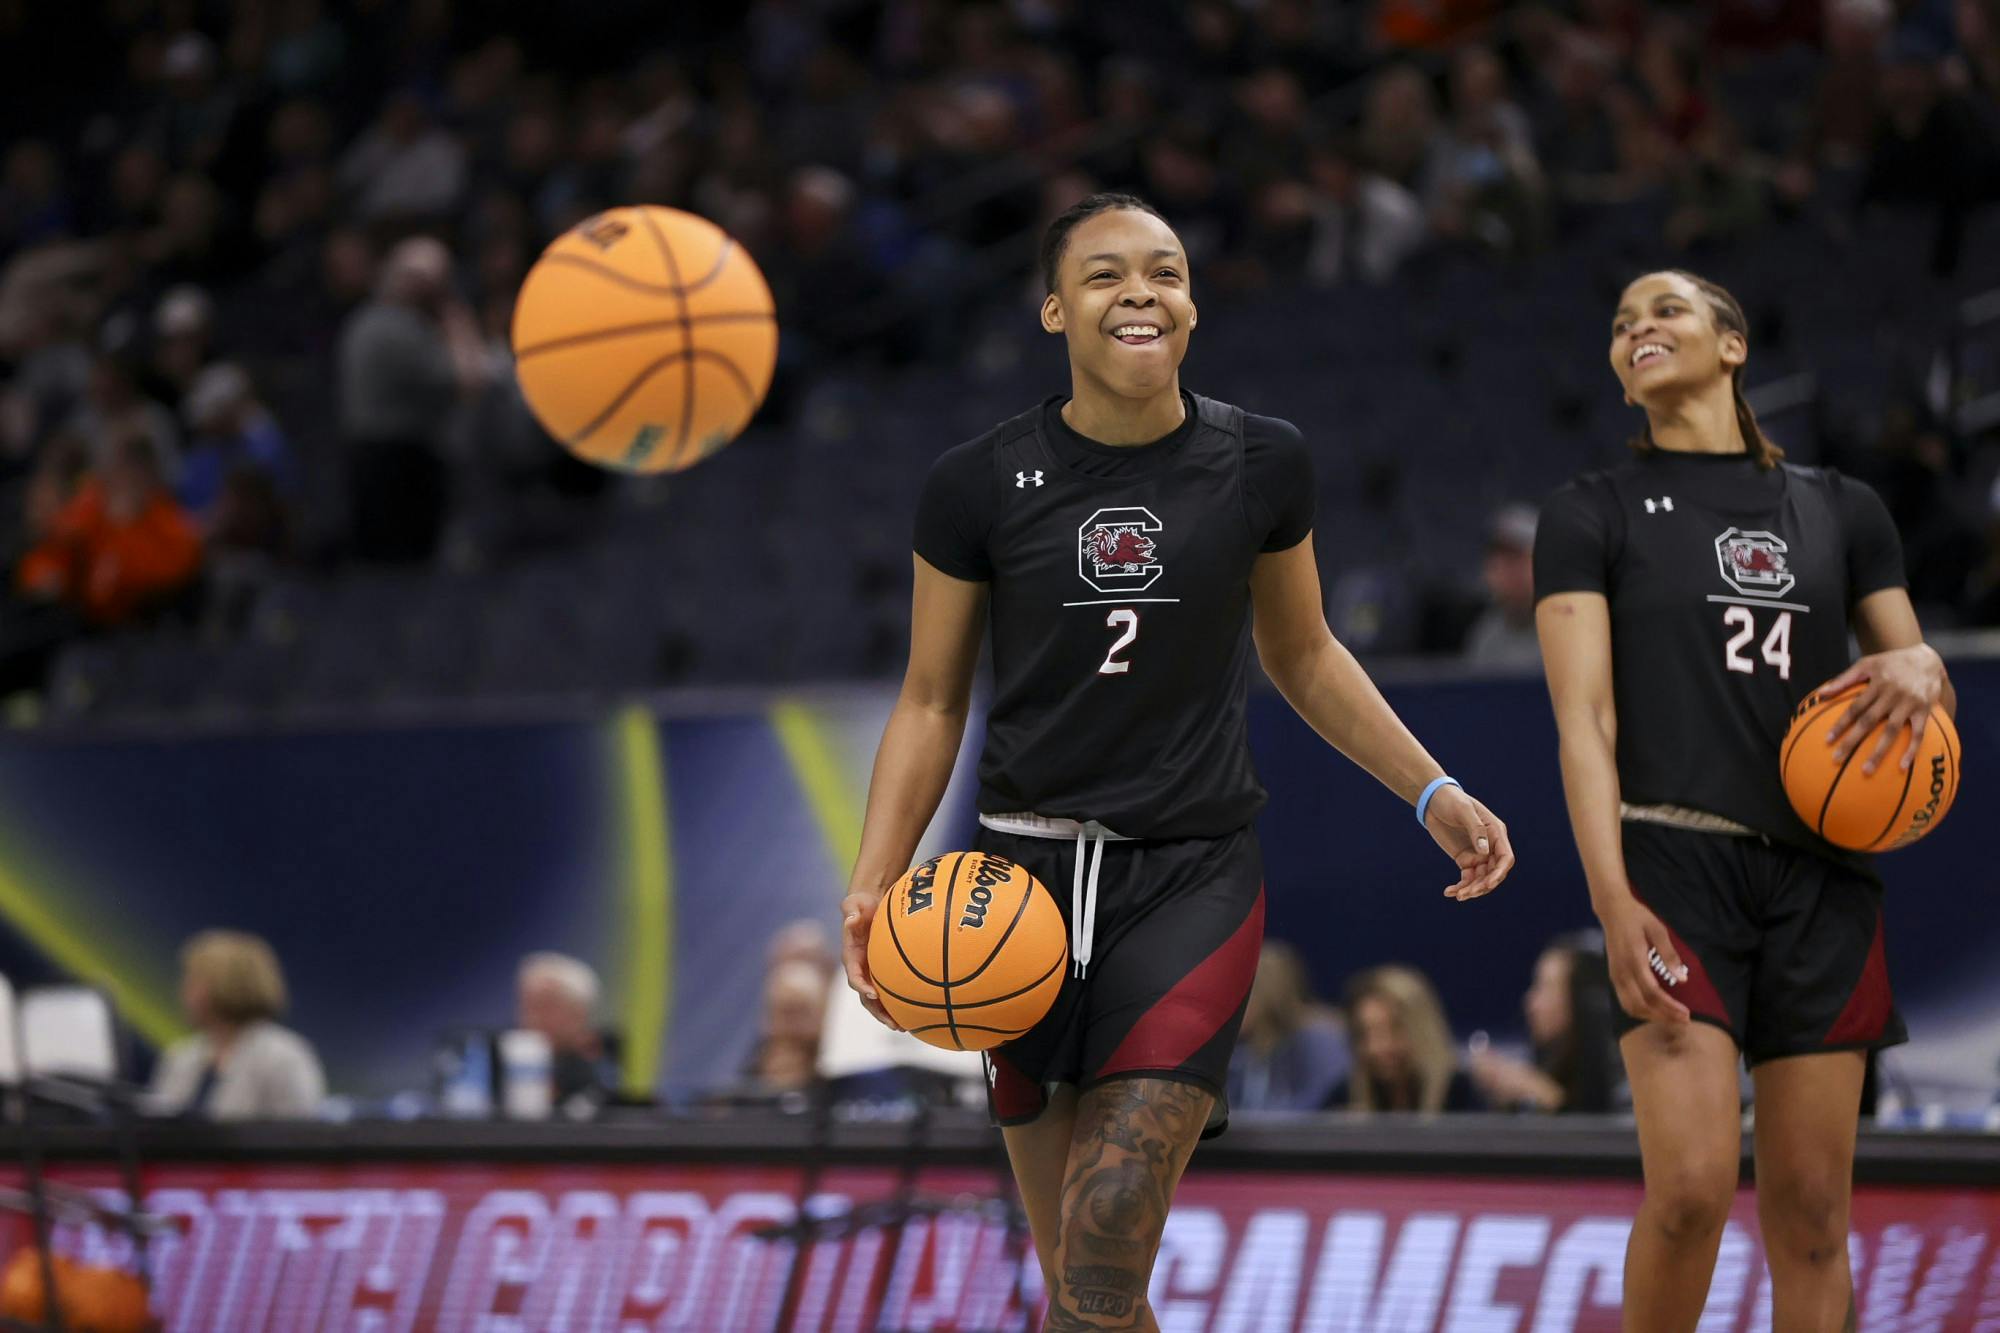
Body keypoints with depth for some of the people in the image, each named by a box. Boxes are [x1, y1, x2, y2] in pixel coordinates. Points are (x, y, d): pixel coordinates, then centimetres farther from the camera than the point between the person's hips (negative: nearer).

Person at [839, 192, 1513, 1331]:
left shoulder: (1263, 464, 0)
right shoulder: (980, 486, -2)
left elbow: (1302, 657, 16)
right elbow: (932, 702, 5)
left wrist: (1433, 794, 10)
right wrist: (874, 883, -7)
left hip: (1193, 876, -1)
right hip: (1027, 871, 1)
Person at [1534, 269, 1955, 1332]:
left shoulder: (1840, 512, 15)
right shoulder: (1591, 516, 6)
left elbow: (1936, 702, 19)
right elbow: (1584, 718, -4)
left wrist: (1918, 671, -8)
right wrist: (1612, 897, -18)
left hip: (1823, 874, 4)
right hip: (1676, 867, -3)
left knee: (1810, 1211, 0)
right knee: (1691, 1186, -18)